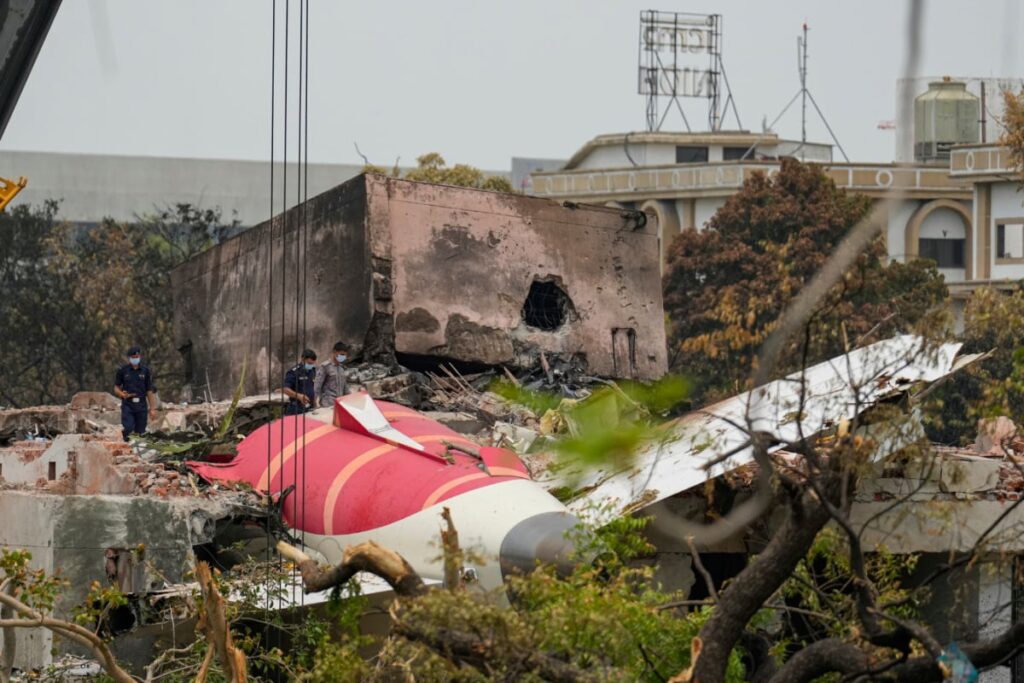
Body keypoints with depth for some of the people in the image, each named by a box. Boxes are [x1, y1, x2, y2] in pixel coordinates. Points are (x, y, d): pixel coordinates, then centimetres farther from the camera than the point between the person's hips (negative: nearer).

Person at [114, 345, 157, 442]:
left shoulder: (145, 371, 7)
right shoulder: (122, 370, 3)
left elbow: (149, 391, 9)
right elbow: (116, 388, 9)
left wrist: (152, 409, 3)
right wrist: (122, 394, -15)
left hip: (141, 406, 1)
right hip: (127, 405, -1)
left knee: (140, 432, 0)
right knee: (128, 429, -18)